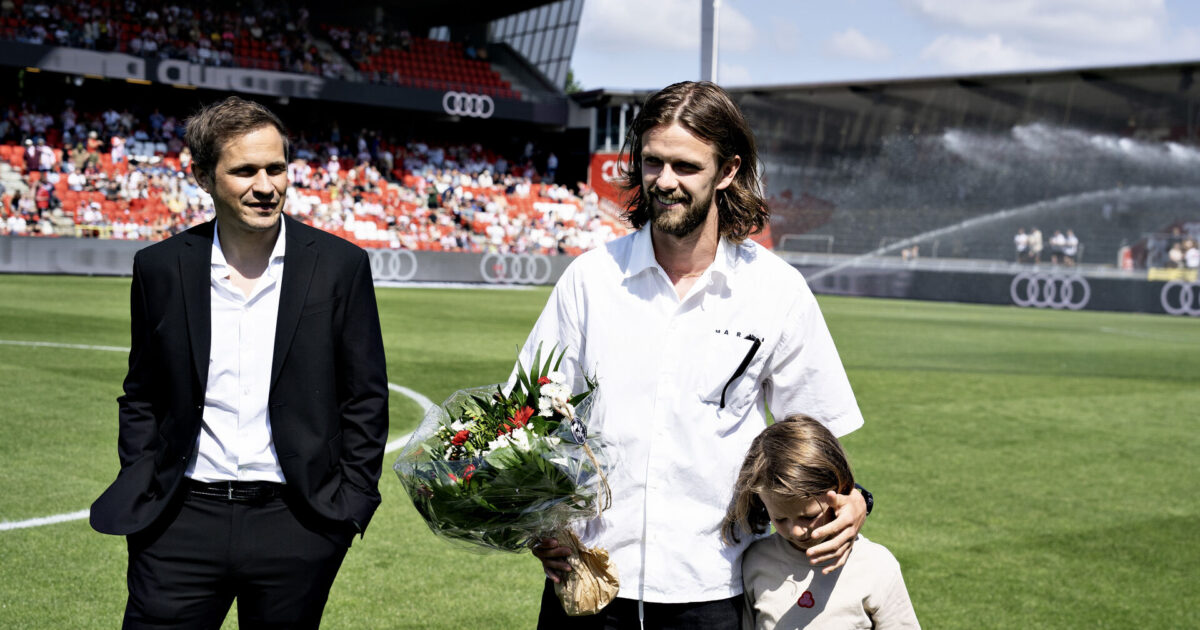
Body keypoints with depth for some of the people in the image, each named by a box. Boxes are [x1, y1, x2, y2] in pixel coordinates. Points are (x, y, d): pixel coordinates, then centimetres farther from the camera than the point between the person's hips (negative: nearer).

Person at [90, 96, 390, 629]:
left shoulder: (340, 267, -2)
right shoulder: (160, 268, 3)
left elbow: (366, 398, 3)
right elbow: (142, 398, 12)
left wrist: (351, 505, -1)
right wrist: (140, 498, 5)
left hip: (296, 525, -1)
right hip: (182, 523, 1)